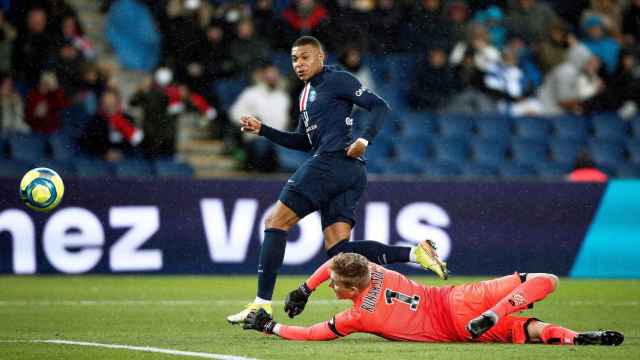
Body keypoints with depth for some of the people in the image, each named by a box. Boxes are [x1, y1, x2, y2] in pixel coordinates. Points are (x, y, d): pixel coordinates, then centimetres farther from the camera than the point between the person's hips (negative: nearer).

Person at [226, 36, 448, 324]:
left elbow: (380, 106, -6)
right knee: (339, 250, -2)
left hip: (331, 162, -10)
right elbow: (303, 142, 31)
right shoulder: (306, 94, 27)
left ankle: (262, 303, -9)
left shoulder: (337, 80, -1)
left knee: (275, 223, -7)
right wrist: (262, 130, 21)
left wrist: (364, 140, -21)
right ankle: (414, 253, -10)